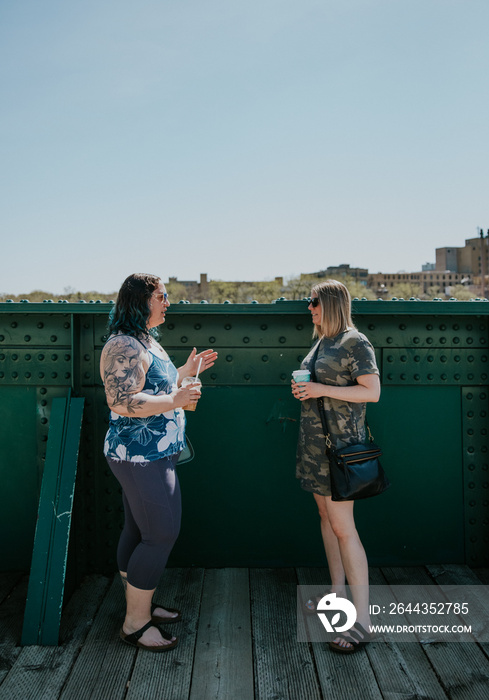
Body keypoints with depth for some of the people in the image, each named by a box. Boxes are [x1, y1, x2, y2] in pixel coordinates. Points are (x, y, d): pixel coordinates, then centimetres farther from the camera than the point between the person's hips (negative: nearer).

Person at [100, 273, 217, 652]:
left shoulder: (146, 341, 14)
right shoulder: (124, 347, -20)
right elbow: (123, 402, -28)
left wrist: (186, 371, 18)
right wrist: (176, 400, -26)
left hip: (146, 454, 10)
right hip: (143, 456, -10)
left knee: (137, 531, 18)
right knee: (162, 535, -3)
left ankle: (139, 604, 32)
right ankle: (136, 622, 11)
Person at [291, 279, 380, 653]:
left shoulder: (355, 342, -12)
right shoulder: (322, 342, 14)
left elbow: (372, 391, -18)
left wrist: (321, 389, -21)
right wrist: (303, 389, 4)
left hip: (339, 443, -9)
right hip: (315, 440, 9)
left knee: (342, 526, -8)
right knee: (326, 516, 15)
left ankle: (362, 620, 0)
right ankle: (337, 594, 29)